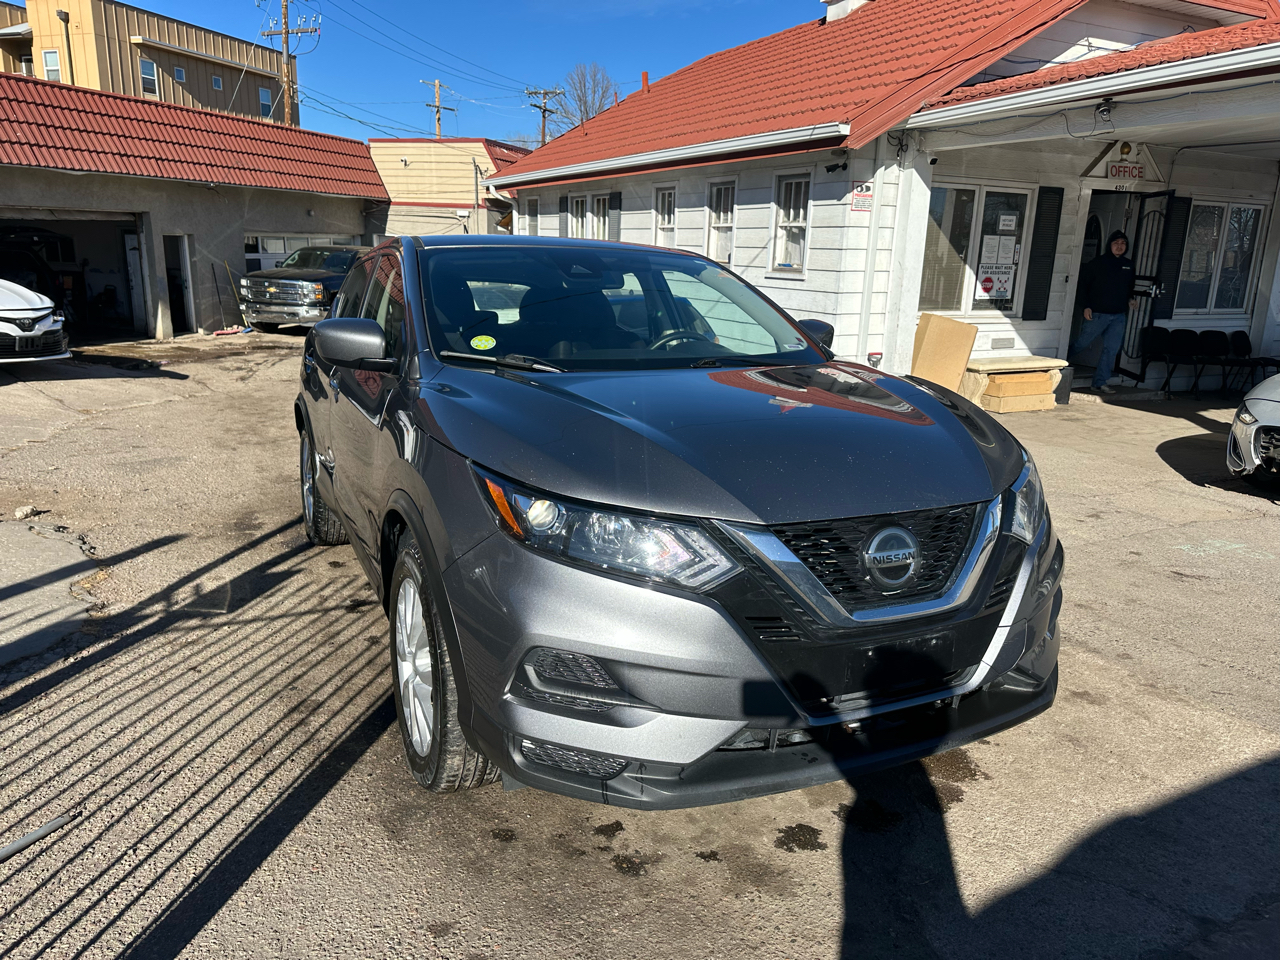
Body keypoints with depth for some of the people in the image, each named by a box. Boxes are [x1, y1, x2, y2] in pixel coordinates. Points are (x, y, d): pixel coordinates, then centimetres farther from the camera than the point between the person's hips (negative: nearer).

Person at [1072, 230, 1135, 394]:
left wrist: (1130, 299, 5)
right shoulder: (1097, 262, -4)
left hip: (1119, 315, 5)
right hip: (1098, 313, -5)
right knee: (1081, 343, 0)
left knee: (1111, 349, 1)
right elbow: (1083, 283, -3)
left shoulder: (1129, 265, 11)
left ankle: (1100, 383, 5)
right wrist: (1086, 306, -11)